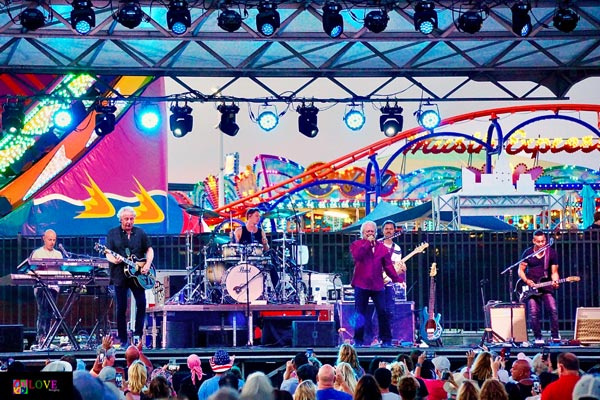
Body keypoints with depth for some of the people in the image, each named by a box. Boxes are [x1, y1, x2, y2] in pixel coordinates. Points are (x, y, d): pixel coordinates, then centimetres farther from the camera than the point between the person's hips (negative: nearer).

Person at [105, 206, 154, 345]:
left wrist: (147, 265, -5)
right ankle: (123, 339, 6)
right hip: (120, 275, -2)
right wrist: (114, 260, -24)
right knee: (121, 308, 1)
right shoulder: (113, 233, 3)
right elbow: (108, 253, -3)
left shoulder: (140, 233, 8)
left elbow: (149, 250, 11)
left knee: (141, 304, -5)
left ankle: (138, 333, 9)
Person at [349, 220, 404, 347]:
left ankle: (386, 339, 6)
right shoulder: (356, 245, 5)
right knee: (360, 314, 1)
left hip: (377, 285, 2)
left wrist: (397, 279, 2)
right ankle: (358, 340, 9)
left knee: (383, 312, -2)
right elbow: (357, 256, -17)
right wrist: (367, 243, -13)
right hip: (361, 285, -2)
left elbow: (388, 265, 10)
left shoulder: (382, 247, 11)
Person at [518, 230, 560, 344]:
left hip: (546, 286, 0)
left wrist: (555, 281, -19)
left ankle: (555, 336, -5)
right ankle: (538, 338, 5)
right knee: (534, 313, -6)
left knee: (553, 310, -15)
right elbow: (521, 270, 6)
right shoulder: (528, 253, 1)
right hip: (531, 287, 0)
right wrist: (526, 281, -12)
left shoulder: (551, 253, 0)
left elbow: (554, 272, 1)